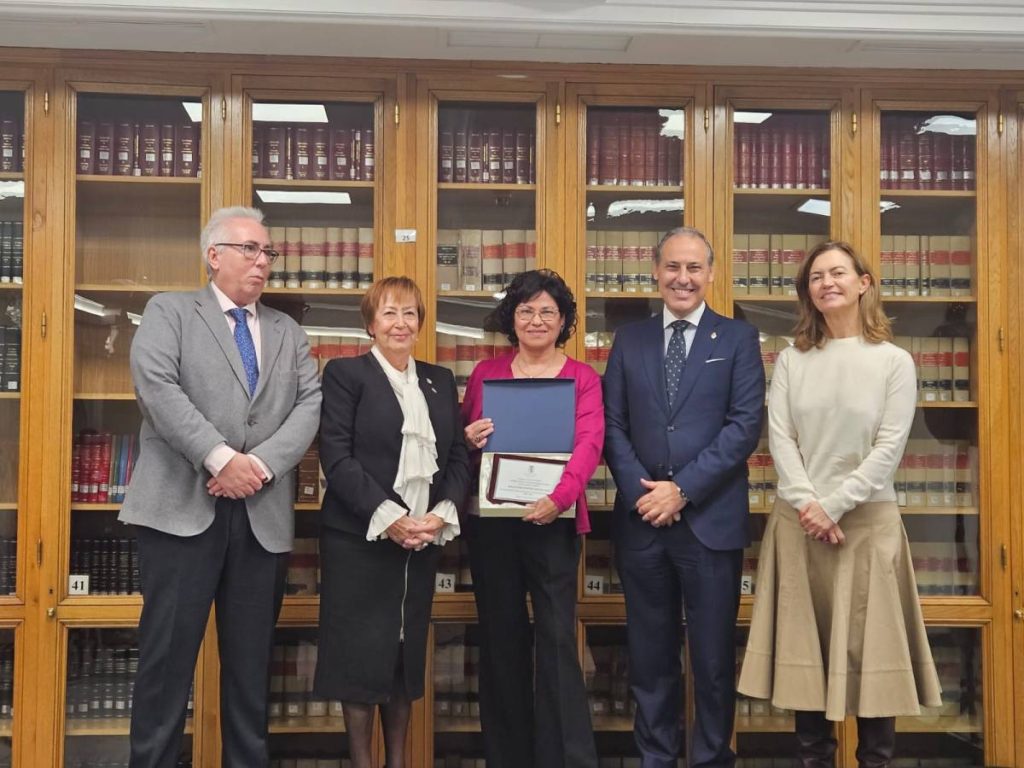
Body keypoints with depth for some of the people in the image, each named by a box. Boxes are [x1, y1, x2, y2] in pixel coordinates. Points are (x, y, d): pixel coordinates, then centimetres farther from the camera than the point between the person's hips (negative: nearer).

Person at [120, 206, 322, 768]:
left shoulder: (288, 332, 18)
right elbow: (158, 388, -10)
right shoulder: (168, 312, 7)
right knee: (168, 654, -1)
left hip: (264, 515, 4)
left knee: (251, 660, 9)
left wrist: (261, 463, -12)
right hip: (182, 508, -3)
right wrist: (220, 458, -18)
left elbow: (311, 404, 5)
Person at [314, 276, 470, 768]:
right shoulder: (345, 374, -1)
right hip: (359, 536, -4)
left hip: (424, 537, 5)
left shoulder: (440, 381, 14)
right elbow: (337, 456, -11)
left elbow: (458, 457, 10)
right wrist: (388, 516, -17)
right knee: (361, 650, 1)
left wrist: (442, 514, -7)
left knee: (408, 649, 10)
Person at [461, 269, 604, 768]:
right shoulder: (485, 373, 9)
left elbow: (589, 444, -11)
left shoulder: (582, 378, 3)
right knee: (501, 638, 9)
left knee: (557, 638, -5)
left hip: (552, 520, -2)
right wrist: (468, 441, -11)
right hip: (491, 521, 3)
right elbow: (460, 443, 14)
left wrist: (559, 497, -27)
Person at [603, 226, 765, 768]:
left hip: (711, 518, -2)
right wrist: (642, 491, -10)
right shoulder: (630, 340, 10)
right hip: (641, 519, 2)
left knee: (714, 658, 5)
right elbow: (613, 425, 5)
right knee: (650, 656, 11)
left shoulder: (738, 338, 3)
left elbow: (745, 425, -7)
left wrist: (683, 489, -13)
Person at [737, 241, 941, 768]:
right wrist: (806, 504, -13)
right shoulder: (791, 360, 7)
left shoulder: (894, 362, 1)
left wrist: (833, 505, -13)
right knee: (804, 647, 5)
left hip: (867, 520, -2)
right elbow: (779, 438, -1)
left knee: (869, 645, 1)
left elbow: (889, 448, -7)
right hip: (798, 521, 2)